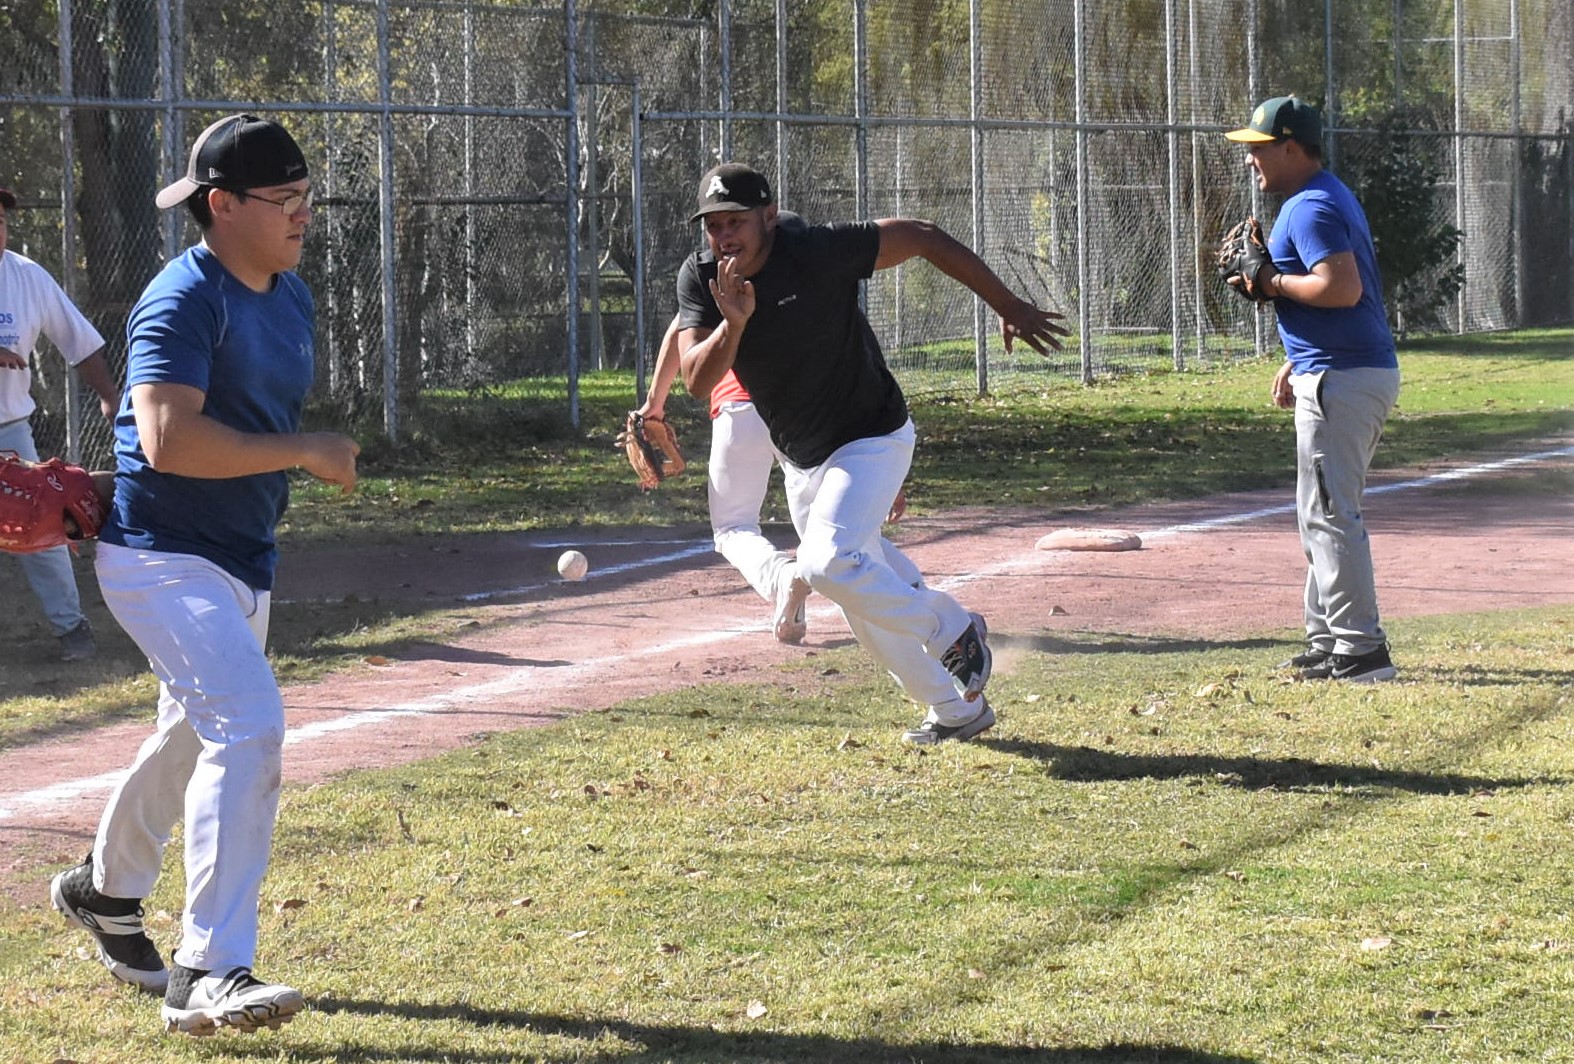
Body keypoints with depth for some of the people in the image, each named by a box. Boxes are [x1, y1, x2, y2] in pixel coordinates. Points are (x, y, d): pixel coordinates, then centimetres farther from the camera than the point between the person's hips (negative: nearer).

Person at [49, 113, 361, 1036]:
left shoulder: (292, 297, 10)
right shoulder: (183, 301, -19)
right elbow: (170, 440, -30)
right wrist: (305, 453, -26)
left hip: (243, 561, 10)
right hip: (162, 558, -10)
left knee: (198, 737, 24)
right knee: (250, 722, -24)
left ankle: (106, 891, 51)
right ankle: (210, 974, -25)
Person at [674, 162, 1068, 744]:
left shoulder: (819, 252, -24)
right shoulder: (699, 279, -10)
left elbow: (922, 237, -15)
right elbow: (698, 381, -18)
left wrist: (1009, 306, -12)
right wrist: (733, 325, -37)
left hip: (872, 439, -6)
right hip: (800, 459, 6)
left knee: (827, 563, -26)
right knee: (865, 602, 11)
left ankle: (952, 628, -4)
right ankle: (955, 711, 27)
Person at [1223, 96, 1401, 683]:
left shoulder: (1310, 208, -15)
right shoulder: (1327, 197, 19)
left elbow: (1342, 287, -28)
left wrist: (1274, 283, -14)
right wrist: (1295, 363, 22)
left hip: (1340, 381, -11)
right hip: (1367, 371, 11)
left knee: (1329, 514, -9)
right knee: (1324, 514, 17)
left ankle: (1362, 649, -10)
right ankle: (1329, 639, 22)